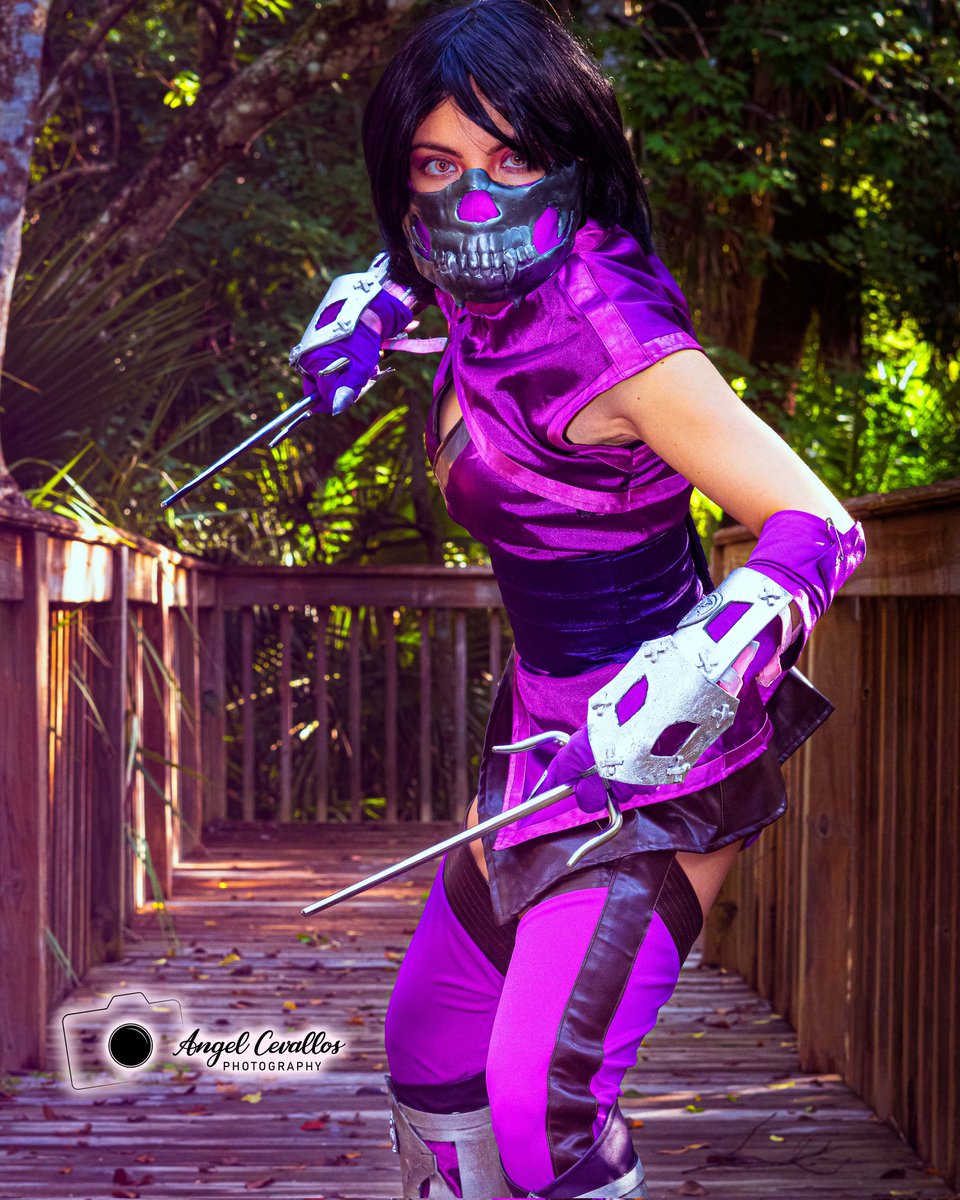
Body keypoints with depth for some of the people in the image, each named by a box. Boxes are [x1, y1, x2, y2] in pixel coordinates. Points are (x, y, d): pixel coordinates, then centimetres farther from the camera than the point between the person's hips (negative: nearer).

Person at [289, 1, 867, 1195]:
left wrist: (696, 672, -40)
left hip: (657, 755, -9)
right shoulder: (492, 295, -1)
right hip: (545, 727, 9)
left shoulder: (610, 336, -24)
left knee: (541, 1094, -21)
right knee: (429, 1044, 18)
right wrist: (372, 298, 11)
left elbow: (817, 527, -26)